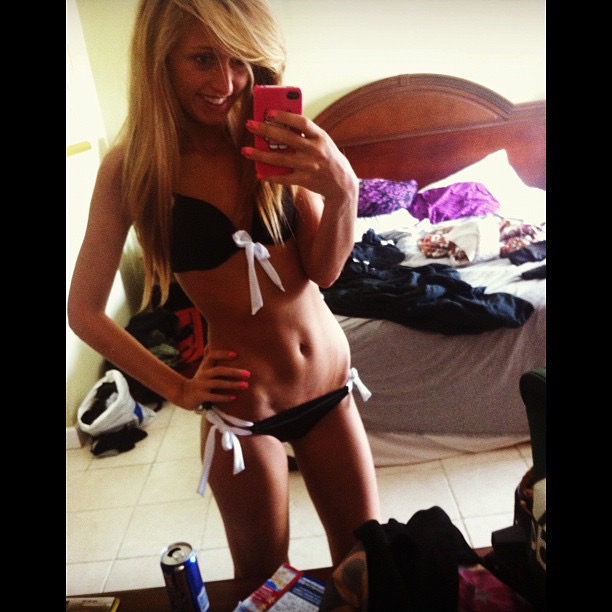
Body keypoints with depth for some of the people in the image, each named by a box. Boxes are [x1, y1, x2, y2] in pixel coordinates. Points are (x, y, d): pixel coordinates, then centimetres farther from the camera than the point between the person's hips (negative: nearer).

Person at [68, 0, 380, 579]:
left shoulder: (275, 139, -3)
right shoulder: (133, 167, -10)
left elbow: (323, 272, -6)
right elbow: (85, 312, -3)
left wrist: (342, 192, -24)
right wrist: (178, 389, -3)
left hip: (330, 386, 3)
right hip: (240, 408, -3)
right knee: (264, 581, 18)